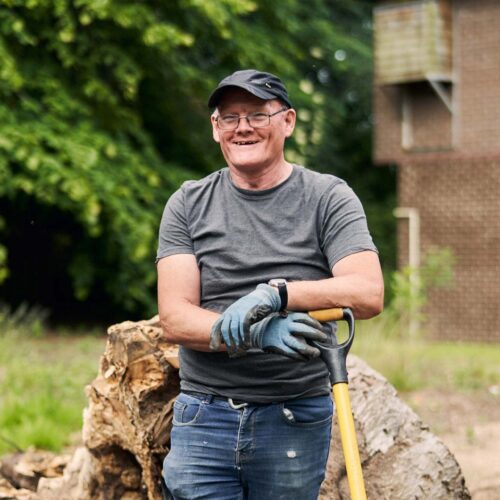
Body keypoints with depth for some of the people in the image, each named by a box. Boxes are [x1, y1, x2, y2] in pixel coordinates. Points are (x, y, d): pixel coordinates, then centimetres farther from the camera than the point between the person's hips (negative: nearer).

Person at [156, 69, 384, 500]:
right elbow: (174, 318, -5)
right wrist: (256, 333, -22)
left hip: (296, 421, -1)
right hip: (204, 418, 1)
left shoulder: (328, 198, 1)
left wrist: (274, 293, -25)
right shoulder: (188, 205, 5)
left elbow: (368, 294, -13)